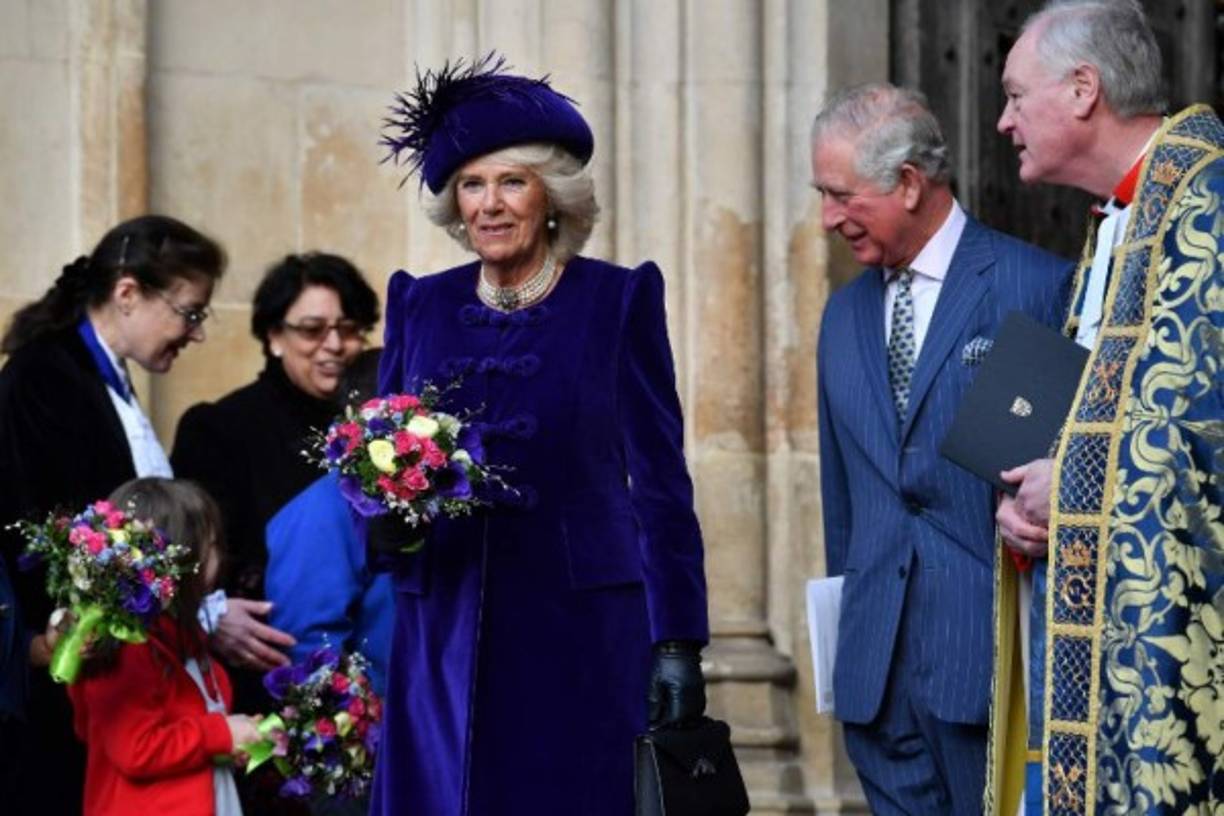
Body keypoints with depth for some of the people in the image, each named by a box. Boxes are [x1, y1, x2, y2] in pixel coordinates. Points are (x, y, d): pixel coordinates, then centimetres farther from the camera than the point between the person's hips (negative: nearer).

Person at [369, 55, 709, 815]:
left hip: (579, 638, -3)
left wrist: (677, 642, -5)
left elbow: (661, 481, 1)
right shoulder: (421, 304, 11)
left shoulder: (619, 300, 2)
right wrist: (388, 516, -9)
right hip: (447, 642, 3)